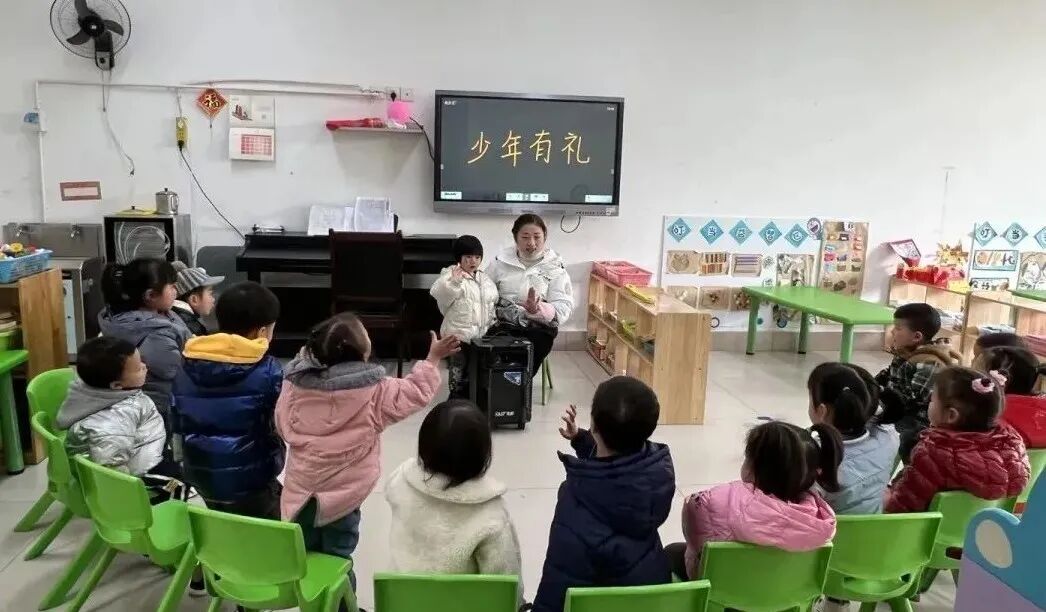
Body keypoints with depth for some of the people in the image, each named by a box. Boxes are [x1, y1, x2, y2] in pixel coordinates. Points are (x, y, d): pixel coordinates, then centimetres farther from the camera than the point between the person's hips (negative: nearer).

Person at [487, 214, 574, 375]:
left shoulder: (555, 267, 4)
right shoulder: (501, 261, 9)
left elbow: (564, 308, -6)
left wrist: (538, 309, -25)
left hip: (537, 328, -1)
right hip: (503, 327, 1)